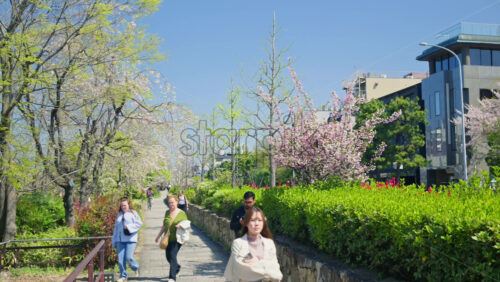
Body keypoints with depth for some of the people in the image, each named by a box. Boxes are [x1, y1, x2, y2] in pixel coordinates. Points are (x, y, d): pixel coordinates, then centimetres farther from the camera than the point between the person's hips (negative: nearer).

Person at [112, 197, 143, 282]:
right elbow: (116, 228, 20)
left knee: (129, 257, -12)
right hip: (120, 240, 5)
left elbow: (139, 223, -6)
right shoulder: (120, 215, 17)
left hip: (130, 239, -5)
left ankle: (136, 268, 18)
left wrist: (129, 227, -15)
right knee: (120, 259, -2)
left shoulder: (133, 213, 3)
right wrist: (114, 241, 19)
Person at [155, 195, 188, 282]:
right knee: (168, 256, 12)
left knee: (172, 255, -15)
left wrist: (181, 226, -20)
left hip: (177, 239, -5)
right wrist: (158, 236, 19)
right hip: (168, 239, 5)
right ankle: (177, 267, 42)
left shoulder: (182, 213, -3)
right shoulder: (167, 212, 10)